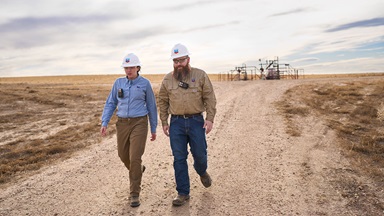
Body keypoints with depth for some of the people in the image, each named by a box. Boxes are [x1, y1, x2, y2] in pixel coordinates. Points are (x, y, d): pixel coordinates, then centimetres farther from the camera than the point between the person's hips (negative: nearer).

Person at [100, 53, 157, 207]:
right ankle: (138, 171, 47)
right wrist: (104, 123, -2)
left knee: (135, 158, -9)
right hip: (122, 123, 4)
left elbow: (151, 107, 4)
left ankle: (135, 194, 5)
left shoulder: (145, 83, -3)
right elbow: (110, 103, 9)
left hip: (139, 123, -4)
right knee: (123, 155, 14)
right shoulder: (119, 83, 5)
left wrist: (153, 129, 6)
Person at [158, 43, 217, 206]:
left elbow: (210, 98, -2)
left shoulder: (200, 75, -1)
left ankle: (202, 172, 44)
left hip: (196, 121, -1)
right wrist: (164, 122, 6)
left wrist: (210, 118, -10)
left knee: (200, 154, 7)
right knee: (179, 159, 4)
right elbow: (163, 102, 10)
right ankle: (183, 193, 16)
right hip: (176, 122, 2)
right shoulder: (167, 79, 5)